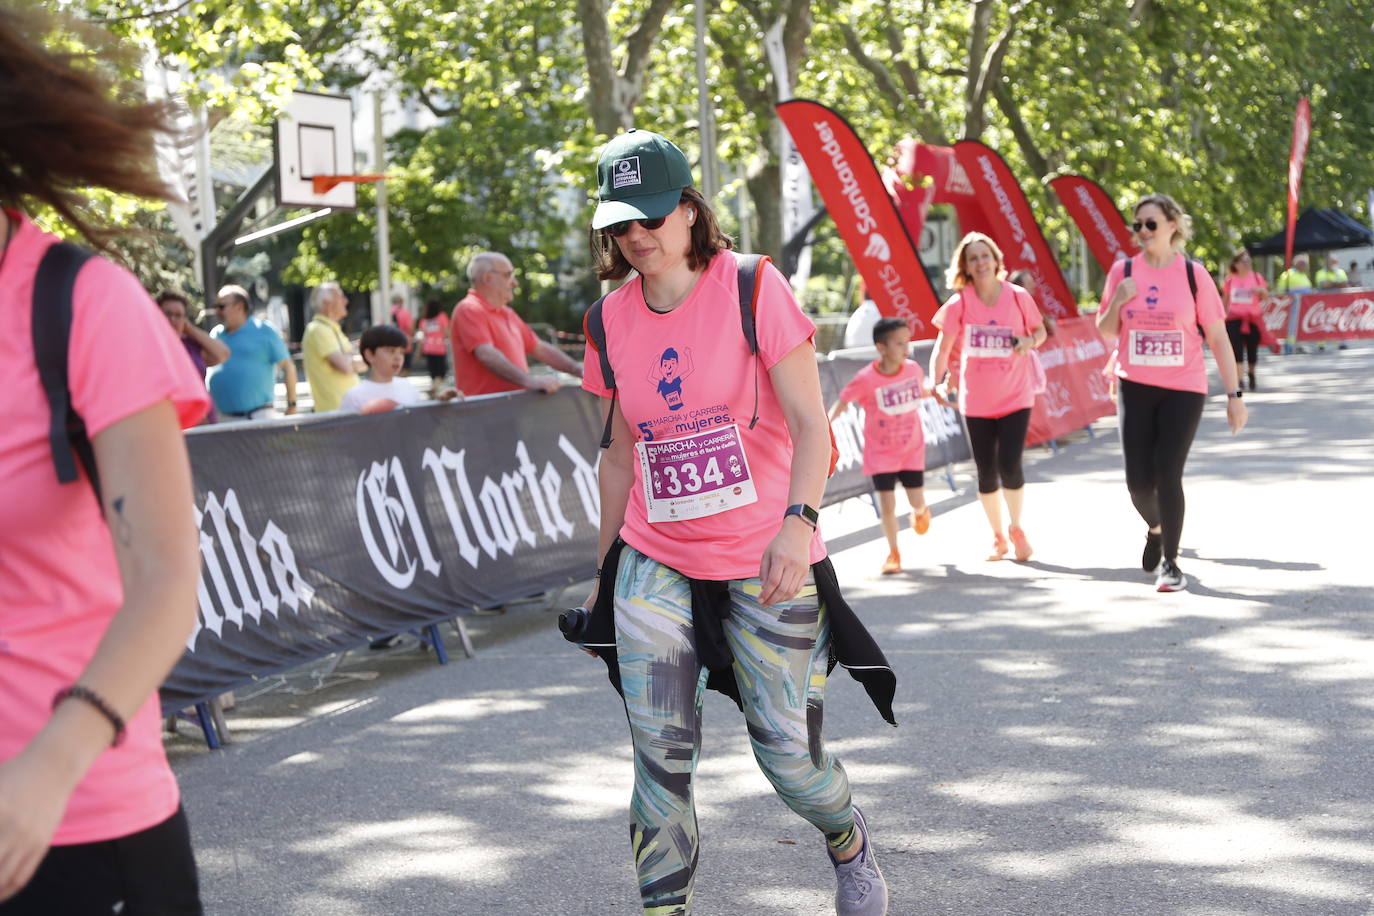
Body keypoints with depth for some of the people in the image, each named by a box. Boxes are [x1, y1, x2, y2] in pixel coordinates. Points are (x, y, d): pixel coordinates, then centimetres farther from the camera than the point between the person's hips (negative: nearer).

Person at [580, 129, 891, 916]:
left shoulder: (753, 288, -9)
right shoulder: (613, 320, 4)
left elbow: (810, 422, -14)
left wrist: (798, 522, -29)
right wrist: (605, 568, 18)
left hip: (767, 562, -3)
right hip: (656, 565, 3)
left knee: (789, 750, 2)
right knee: (660, 752, -7)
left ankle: (850, 844, 35)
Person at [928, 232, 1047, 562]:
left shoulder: (1018, 297, -6)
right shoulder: (959, 304, -7)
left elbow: (1039, 330, 8)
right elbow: (942, 349, -6)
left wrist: (1030, 341, -15)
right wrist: (937, 383, -22)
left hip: (1015, 397, -1)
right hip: (977, 402, 1)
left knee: (1009, 466, -13)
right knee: (986, 473, 5)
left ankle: (1017, 529, 13)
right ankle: (998, 537, 25)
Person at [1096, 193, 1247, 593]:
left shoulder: (1193, 275, -7)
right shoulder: (1123, 272, 0)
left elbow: (1217, 338, -3)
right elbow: (1105, 333, 8)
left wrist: (1234, 394, -5)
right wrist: (1117, 301, -13)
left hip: (1183, 390, -2)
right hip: (1135, 388, 2)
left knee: (1167, 474, -10)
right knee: (1138, 481, 2)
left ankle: (1169, 562, 6)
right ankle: (1155, 529, 36)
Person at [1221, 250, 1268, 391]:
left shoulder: (1256, 278, 3)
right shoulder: (1230, 280, 5)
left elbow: (1266, 298, 4)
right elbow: (1225, 299, 14)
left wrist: (1261, 290, -17)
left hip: (1253, 320, 1)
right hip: (1235, 320, -1)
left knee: (1252, 349, 10)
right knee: (1236, 350, -12)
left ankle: (1252, 374, 36)